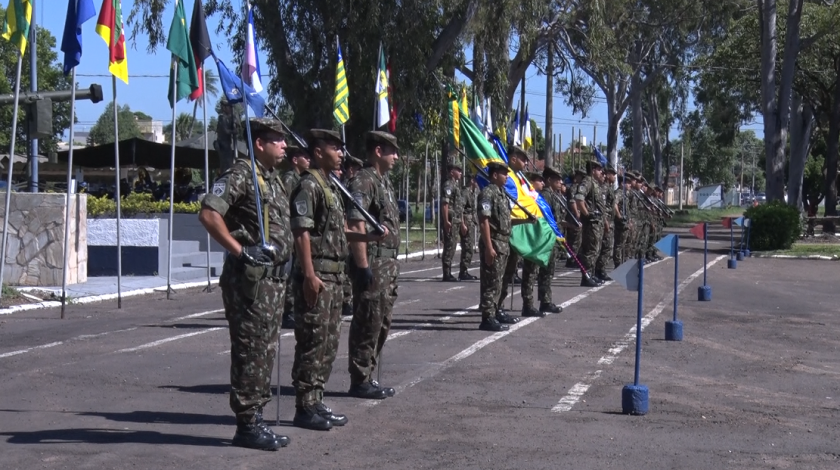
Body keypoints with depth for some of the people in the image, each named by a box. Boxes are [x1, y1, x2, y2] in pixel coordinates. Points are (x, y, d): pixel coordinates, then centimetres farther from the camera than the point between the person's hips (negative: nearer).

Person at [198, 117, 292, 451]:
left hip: (272, 278, 9)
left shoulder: (274, 179, 18)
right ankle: (247, 426, 1)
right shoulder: (241, 173, -11)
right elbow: (208, 214, -22)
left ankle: (255, 420, 21)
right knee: (250, 352, -5)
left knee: (265, 352, 13)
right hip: (249, 278, -9)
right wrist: (240, 250, -23)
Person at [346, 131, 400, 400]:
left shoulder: (384, 182, 18)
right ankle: (360, 382, 2)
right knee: (368, 324, -5)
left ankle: (367, 377, 21)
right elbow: (356, 226, -20)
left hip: (388, 264, 10)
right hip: (372, 263, -10)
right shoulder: (363, 182, -13)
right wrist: (363, 266, -23)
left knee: (381, 324, 13)